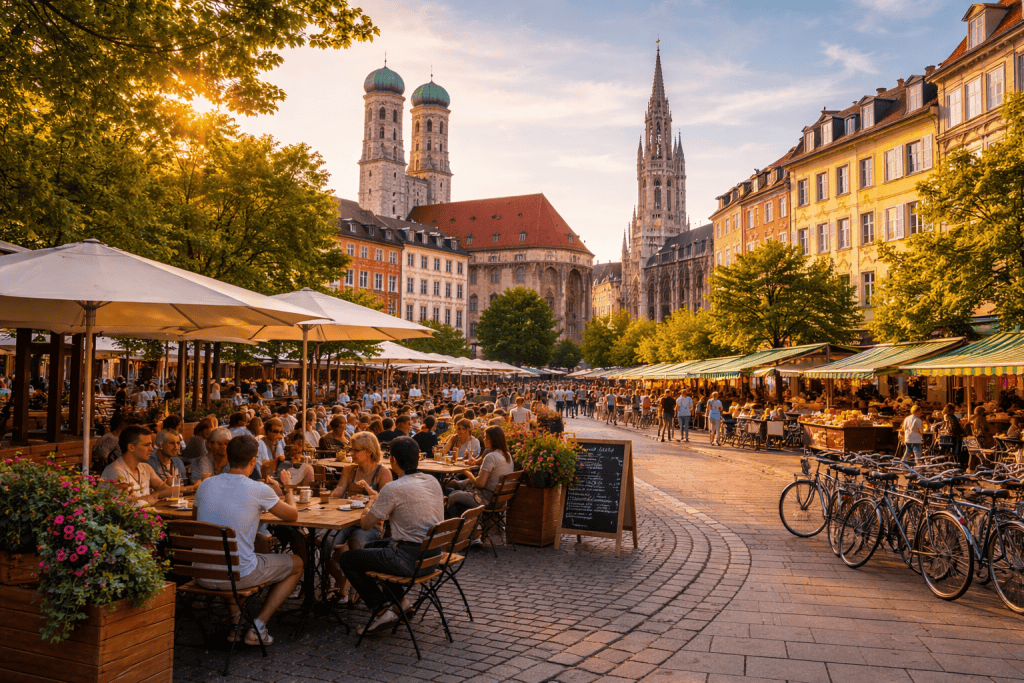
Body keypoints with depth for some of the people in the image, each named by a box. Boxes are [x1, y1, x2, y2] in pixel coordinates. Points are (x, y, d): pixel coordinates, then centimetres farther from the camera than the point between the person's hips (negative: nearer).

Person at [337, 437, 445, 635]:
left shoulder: (394, 488, -18)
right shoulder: (433, 481, 4)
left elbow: (365, 524, -7)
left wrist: (371, 504, 14)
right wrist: (379, 502, 20)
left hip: (410, 560, -8)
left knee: (346, 559, 9)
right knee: (372, 546, 30)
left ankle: (382, 611, 5)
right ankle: (399, 599, 26)